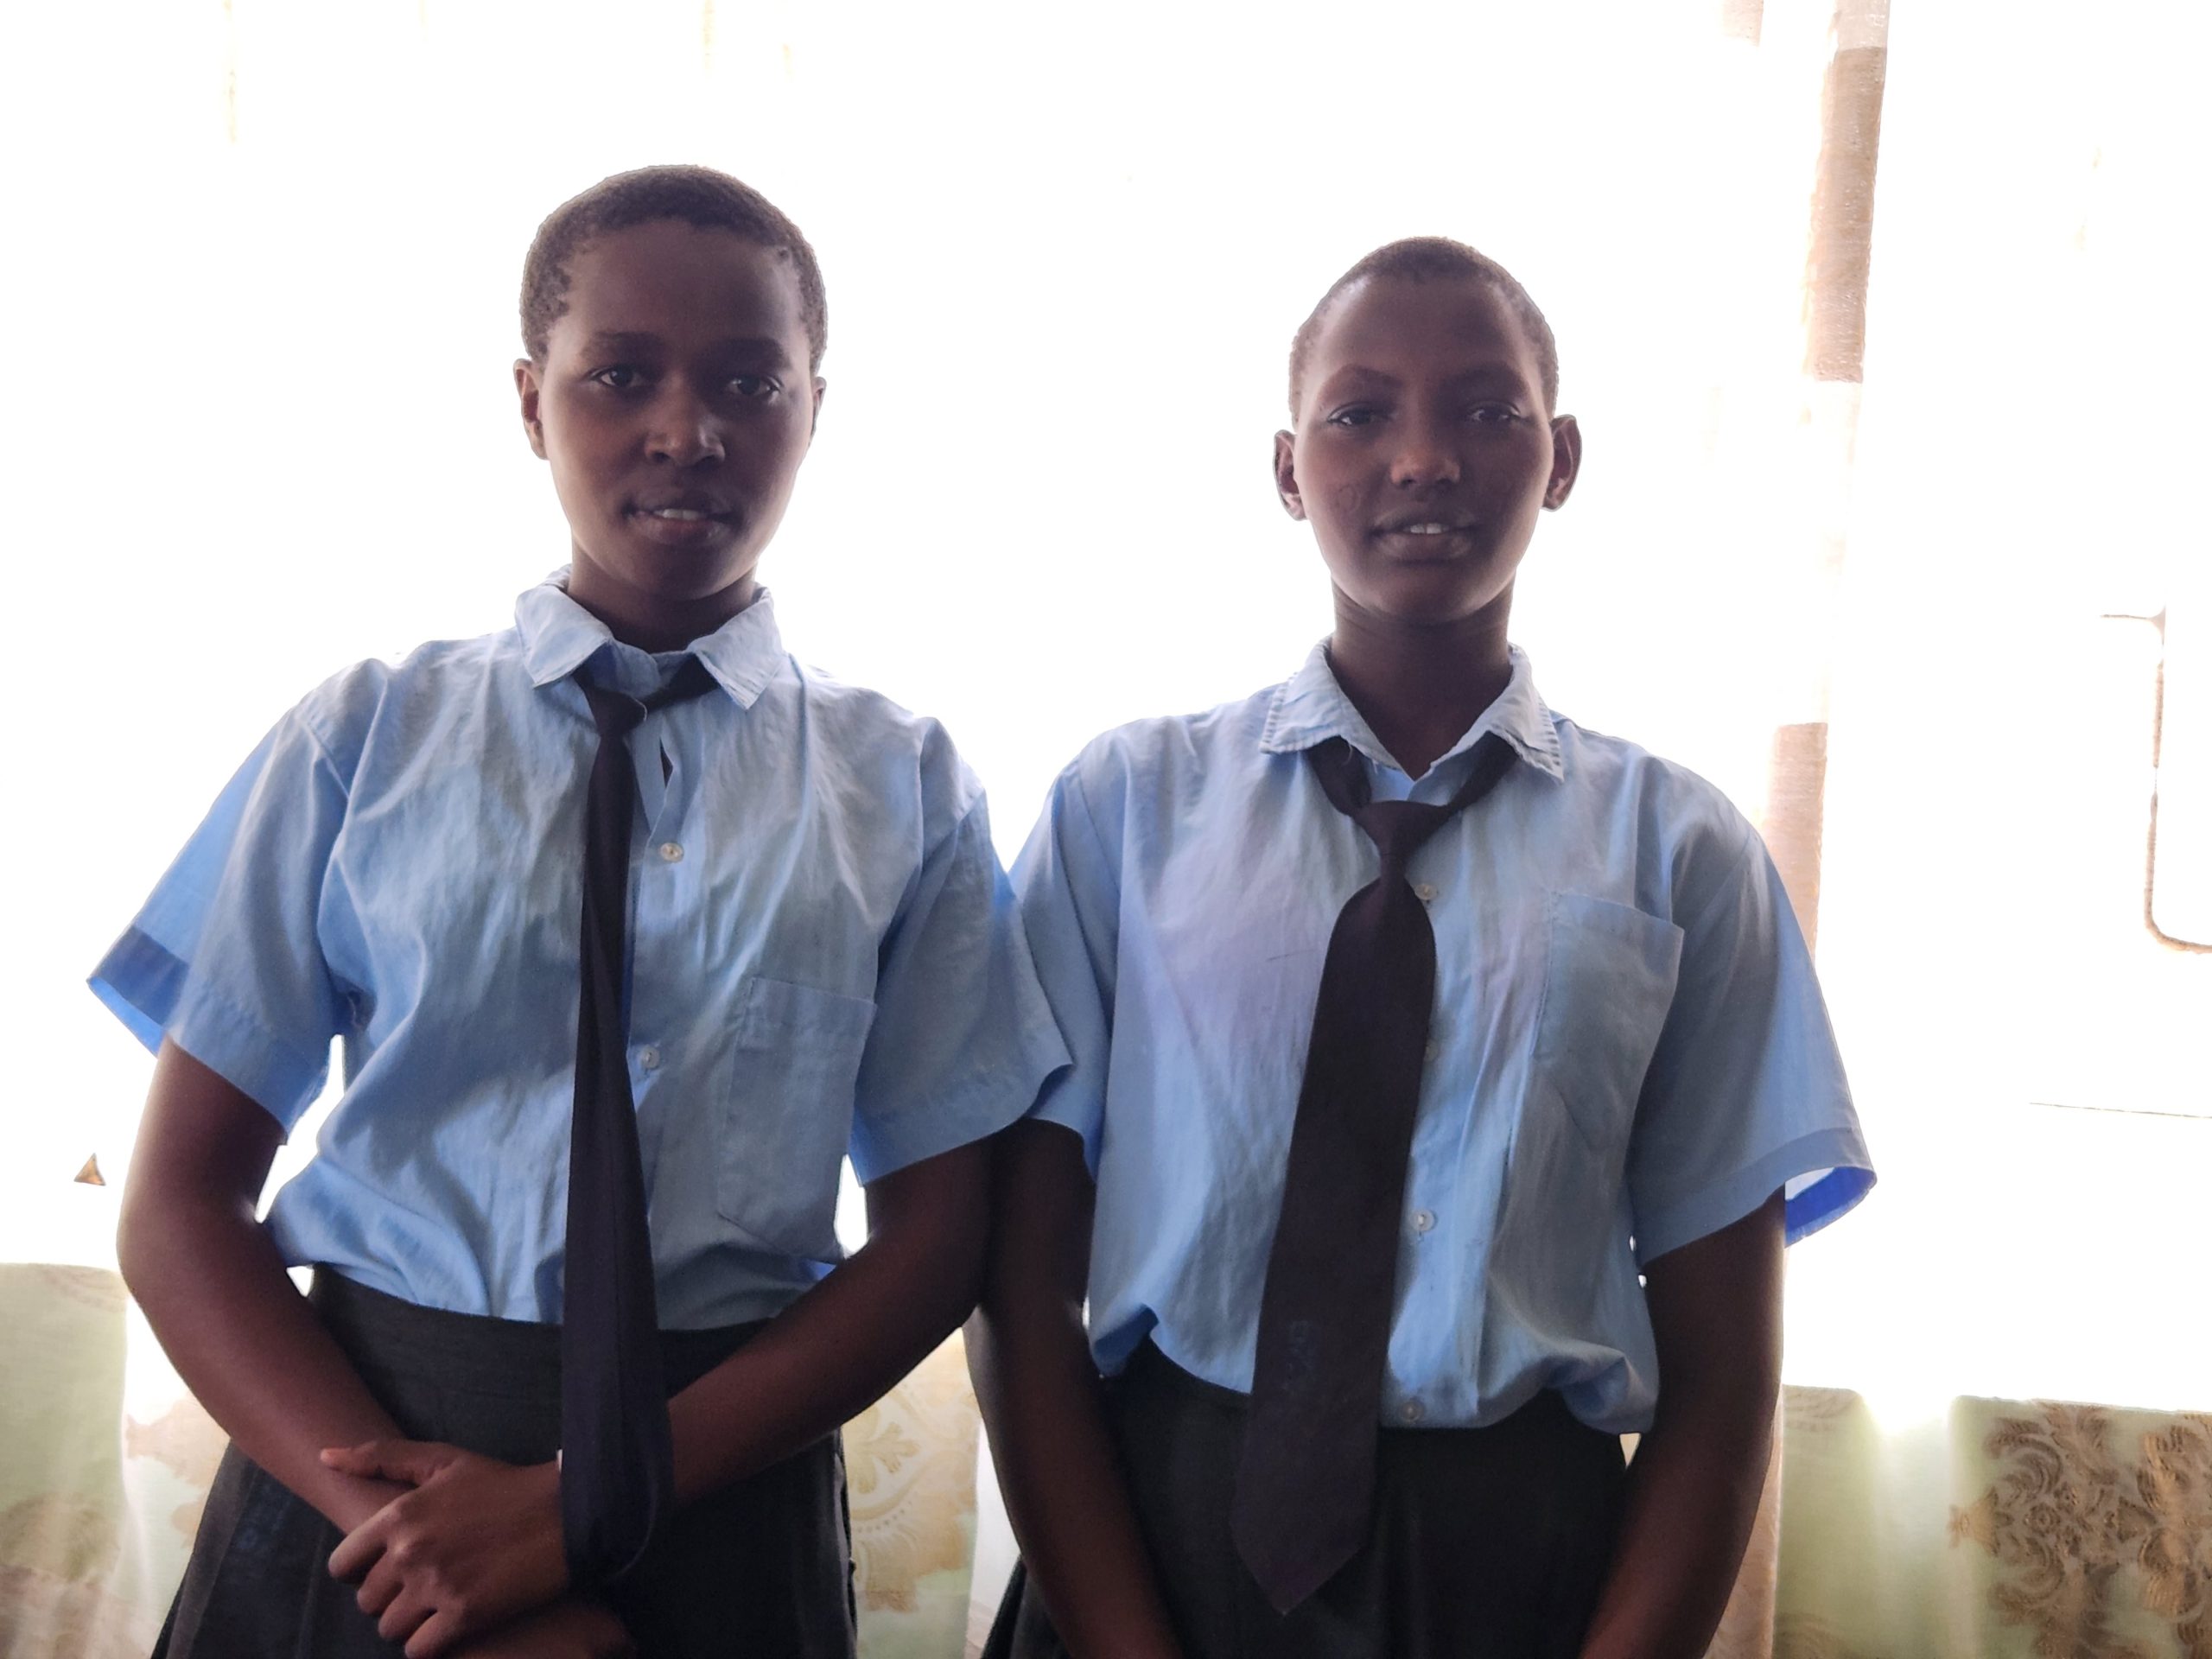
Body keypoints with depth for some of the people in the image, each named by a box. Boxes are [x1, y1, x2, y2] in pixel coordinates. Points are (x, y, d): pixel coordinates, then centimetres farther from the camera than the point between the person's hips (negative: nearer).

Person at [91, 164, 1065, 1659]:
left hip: (726, 1499, 0)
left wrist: (592, 1507, -13)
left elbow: (936, 1235, -3)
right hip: (353, 1459, 0)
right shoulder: (363, 737, -1)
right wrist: (401, 1521, -15)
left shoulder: (903, 784, -1)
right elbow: (179, 1205, -2)